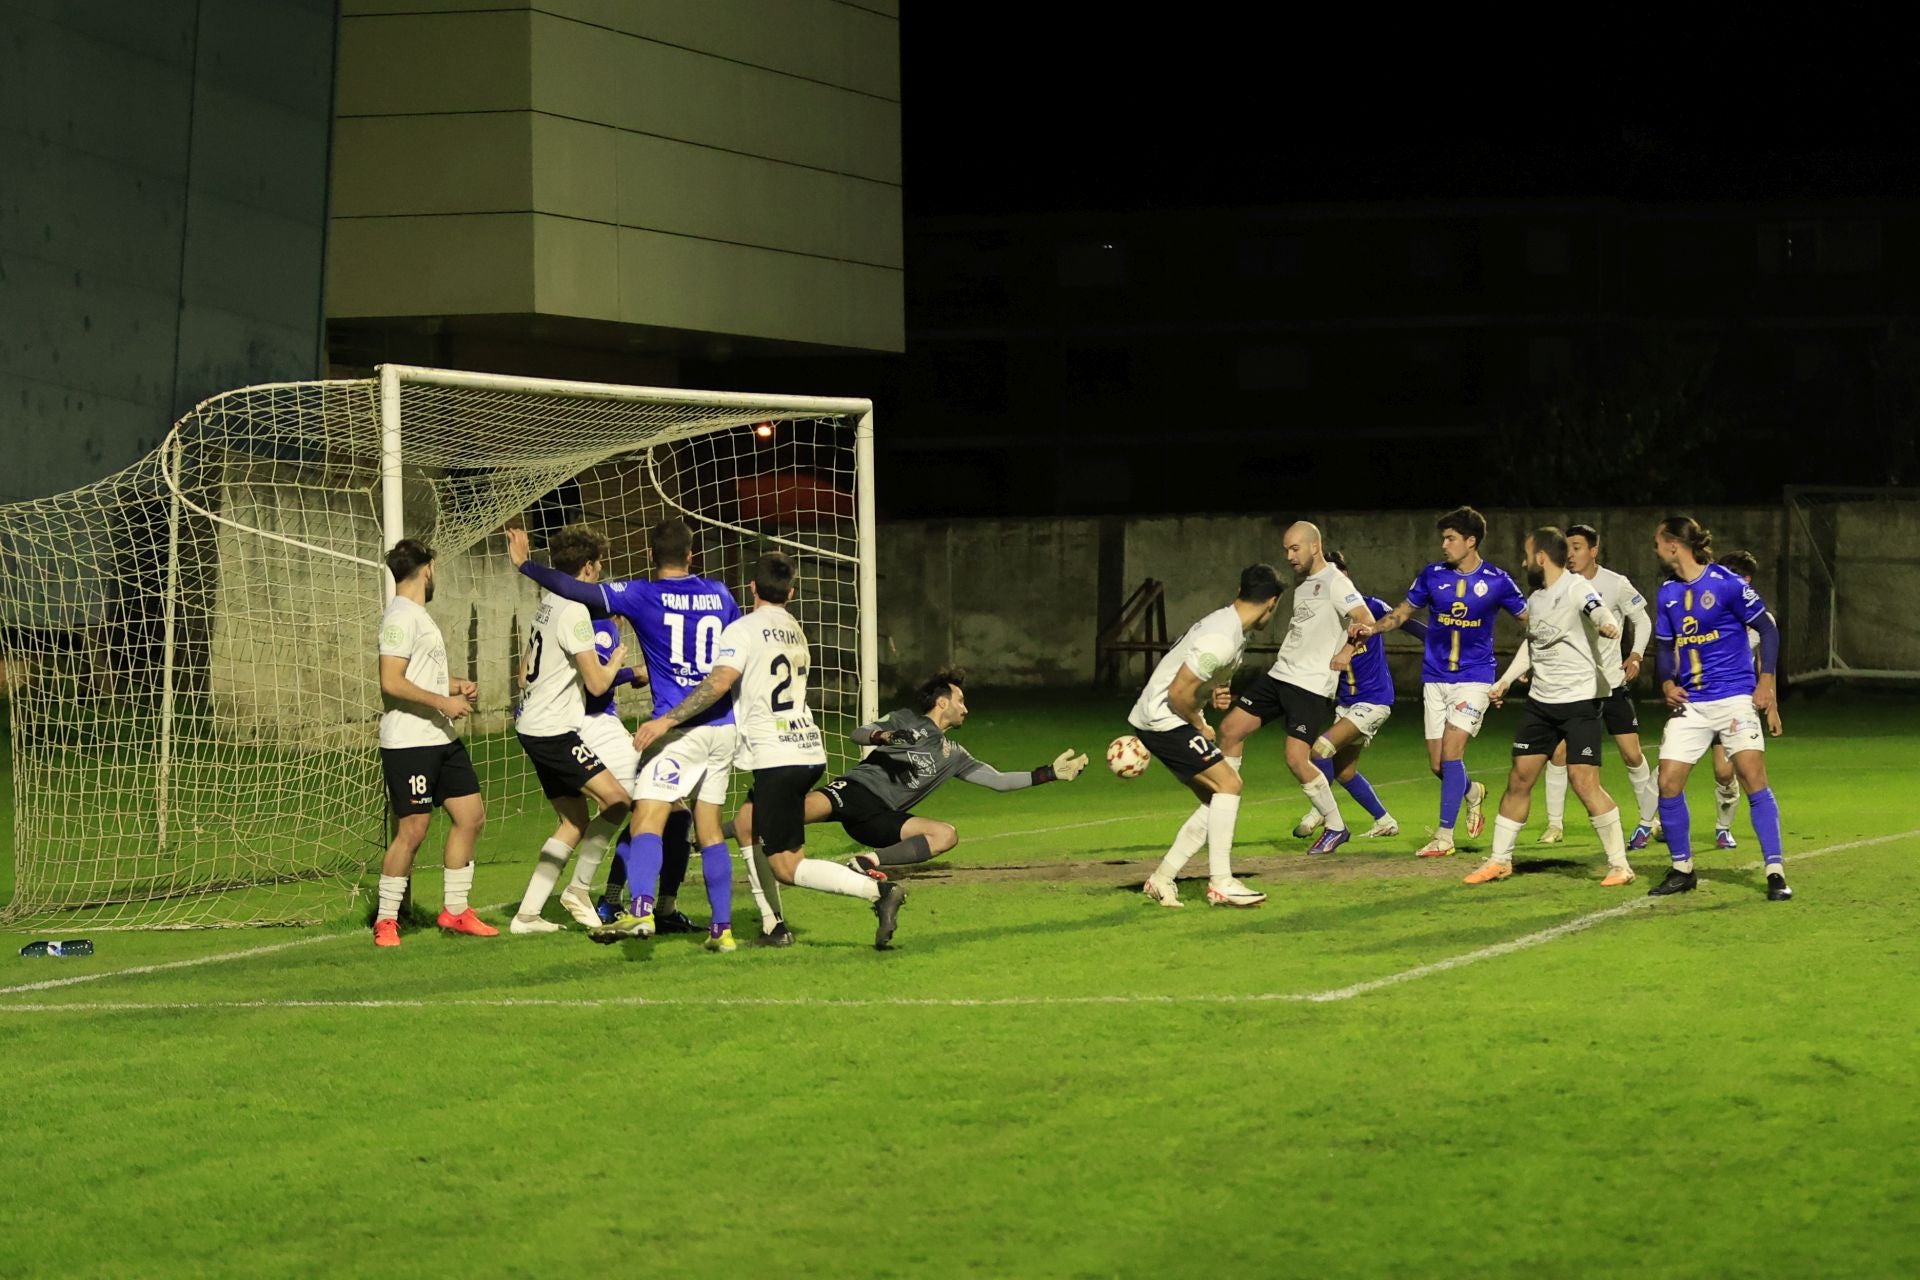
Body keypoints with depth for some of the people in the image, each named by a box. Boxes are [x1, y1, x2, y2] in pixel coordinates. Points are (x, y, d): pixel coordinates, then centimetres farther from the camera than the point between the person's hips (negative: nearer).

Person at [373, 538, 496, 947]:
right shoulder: (401, 617, -13)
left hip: (442, 740, 10)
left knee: (472, 816, 10)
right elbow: (391, 682, -21)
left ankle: (455, 910, 18)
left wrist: (458, 686, 11)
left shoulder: (420, 616, 18)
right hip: (409, 742, -10)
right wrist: (444, 702, -18)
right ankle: (385, 921, 2)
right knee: (412, 831, -8)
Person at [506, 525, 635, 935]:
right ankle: (579, 889, -6)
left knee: (574, 822, 12)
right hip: (556, 729, -10)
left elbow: (524, 675, 24)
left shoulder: (547, 605, 15)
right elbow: (597, 683, -17)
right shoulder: (574, 611, -15)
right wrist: (616, 659, 2)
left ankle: (527, 913, 8)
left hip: (533, 727, 10)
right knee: (618, 801, -14)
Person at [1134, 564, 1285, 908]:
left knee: (1215, 799, 9)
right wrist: (1200, 726, -9)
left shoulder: (1223, 620, 10)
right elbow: (1179, 692, -25)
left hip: (1155, 719, 10)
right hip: (1164, 720, -10)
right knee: (1228, 783, -12)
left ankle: (1161, 880, 10)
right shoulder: (1222, 640, -23)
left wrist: (1212, 692, 11)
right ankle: (1220, 883, -12)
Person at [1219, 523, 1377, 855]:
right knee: (1230, 729, 5)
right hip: (1279, 676, 9)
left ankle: (1336, 827, 4)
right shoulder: (1301, 582, 14)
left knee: (1297, 759, -14)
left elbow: (1367, 621, -24)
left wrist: (1345, 654, -24)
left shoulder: (1334, 582, -14)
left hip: (1312, 686, -9)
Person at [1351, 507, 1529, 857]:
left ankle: (1445, 837, -10)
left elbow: (1528, 619, 5)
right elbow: (1403, 611, 11)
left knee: (1450, 752, -17)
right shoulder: (1433, 575, 2)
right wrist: (1374, 628, -5)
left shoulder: (1496, 581, -5)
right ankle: (1472, 792, 37)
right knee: (1437, 764, 3)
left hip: (1474, 677, -4)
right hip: (1435, 679, 4)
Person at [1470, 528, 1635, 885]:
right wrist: (1505, 681, 22)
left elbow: (1603, 615, -33)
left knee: (1584, 782, -14)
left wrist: (1608, 626, -56)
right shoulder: (1536, 598, 11)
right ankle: (1499, 860, 19)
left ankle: (1619, 865, -6)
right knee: (1519, 778, 8)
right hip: (1541, 701, 8)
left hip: (1581, 700, -8)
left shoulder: (1577, 589, -14)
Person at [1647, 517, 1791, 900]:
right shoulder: (1668, 593, 10)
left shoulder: (1726, 583, -8)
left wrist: (1766, 683, -10)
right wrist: (1667, 683, 1)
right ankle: (1682, 869, 14)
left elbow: (1767, 629, -4)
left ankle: (1776, 872, -10)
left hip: (1735, 697, -6)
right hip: (1690, 703, 6)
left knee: (1753, 779, -14)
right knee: (1668, 783, -2)